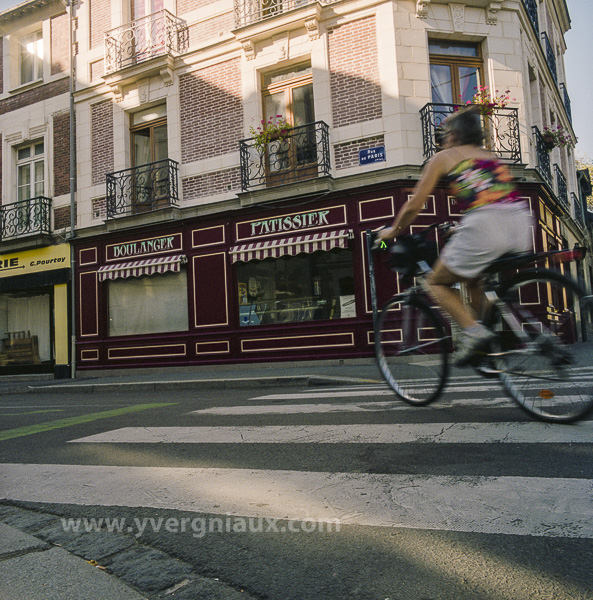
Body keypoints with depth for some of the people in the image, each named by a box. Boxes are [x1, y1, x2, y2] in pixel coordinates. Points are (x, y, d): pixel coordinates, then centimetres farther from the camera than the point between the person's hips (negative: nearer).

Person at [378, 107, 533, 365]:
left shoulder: (443, 157, 13)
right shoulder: (491, 157, 30)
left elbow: (413, 207, 9)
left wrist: (392, 232, 26)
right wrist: (459, 227, 48)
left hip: (484, 225, -7)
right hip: (521, 222, 7)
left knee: (437, 282, 11)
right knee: (475, 279, 29)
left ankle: (472, 330, -9)